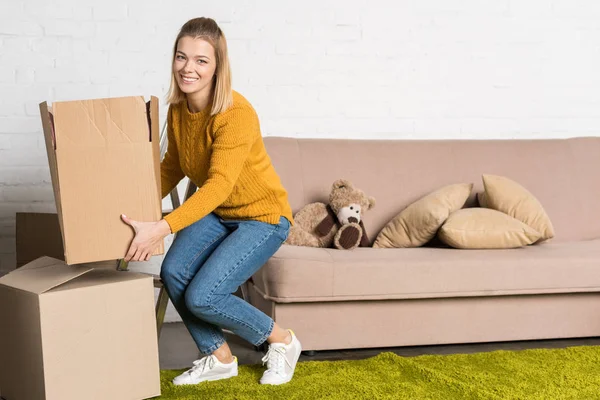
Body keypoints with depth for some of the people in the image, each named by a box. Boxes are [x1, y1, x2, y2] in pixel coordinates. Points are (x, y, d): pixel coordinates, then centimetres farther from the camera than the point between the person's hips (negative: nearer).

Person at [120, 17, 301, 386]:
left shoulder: (237, 114, -28)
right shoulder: (178, 109, -4)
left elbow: (219, 186, -37)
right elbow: (172, 167, 11)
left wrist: (162, 228, -45)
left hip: (262, 216, -7)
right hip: (214, 212, 7)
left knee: (201, 296, -19)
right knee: (173, 273, -17)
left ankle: (282, 341, 7)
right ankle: (220, 358, 7)